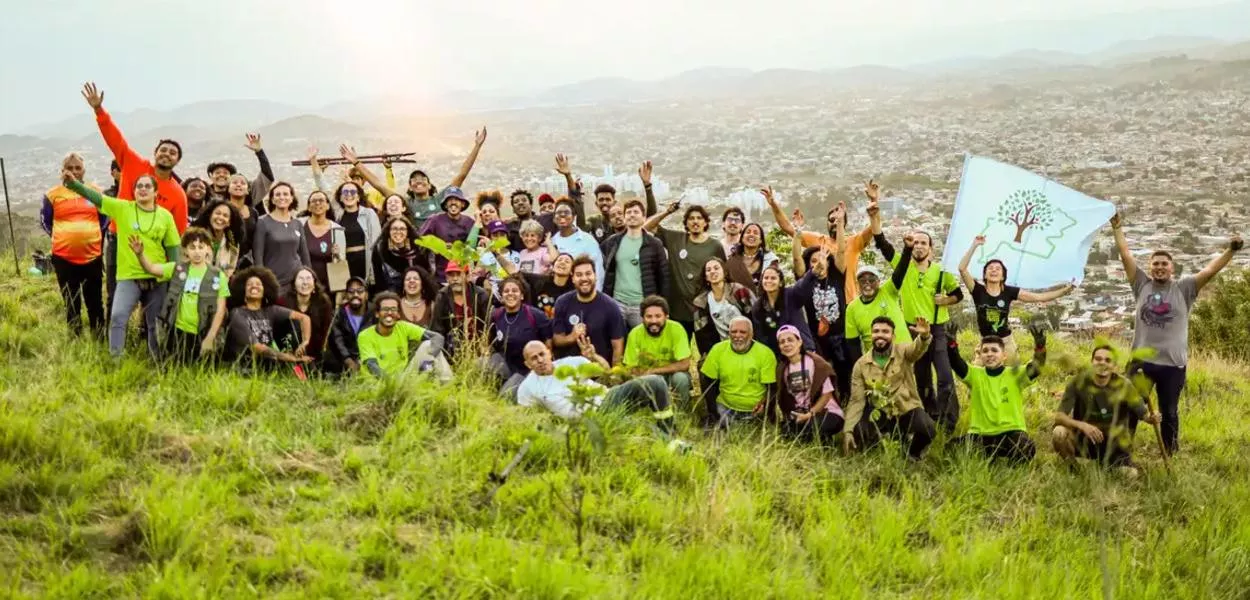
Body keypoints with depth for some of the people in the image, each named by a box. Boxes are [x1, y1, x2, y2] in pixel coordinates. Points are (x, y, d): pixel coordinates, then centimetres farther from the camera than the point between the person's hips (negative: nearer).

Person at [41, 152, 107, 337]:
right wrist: (62, 238, 8)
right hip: (64, 257, -1)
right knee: (71, 304, 9)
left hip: (92, 255, 1)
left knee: (95, 302, 9)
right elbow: (45, 221, 12)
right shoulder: (53, 194, 0)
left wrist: (93, 236, 10)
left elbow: (105, 218, 17)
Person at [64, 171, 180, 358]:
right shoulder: (122, 208, -1)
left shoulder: (165, 216, 2)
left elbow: (172, 248, 6)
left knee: (155, 325, 10)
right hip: (128, 276, -1)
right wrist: (74, 184, -30)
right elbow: (96, 197, -13)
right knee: (118, 316, -17)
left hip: (157, 279, 1)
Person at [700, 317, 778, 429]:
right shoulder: (718, 350, -5)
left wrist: (764, 403, -29)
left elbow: (772, 386, -8)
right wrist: (712, 412, -7)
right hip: (725, 407, 2)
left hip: (755, 411, -2)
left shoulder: (765, 353, -11)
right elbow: (707, 382, 0)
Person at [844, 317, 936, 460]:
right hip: (880, 413, 2)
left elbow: (917, 349, -33)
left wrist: (924, 336, -58)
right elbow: (857, 400, -3)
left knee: (928, 429, -30)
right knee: (857, 433, -24)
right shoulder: (861, 364, -3)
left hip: (907, 409, -1)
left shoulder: (902, 351, -7)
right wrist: (848, 430, -15)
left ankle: (913, 454, 7)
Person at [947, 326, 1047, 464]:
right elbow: (956, 363, -14)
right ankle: (988, 456, 10)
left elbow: (1036, 367, -16)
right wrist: (951, 344, -35)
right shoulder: (975, 375, 3)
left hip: (1011, 431, -1)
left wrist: (1040, 347, -37)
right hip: (981, 433, 2)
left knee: (1026, 451, -30)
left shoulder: (1015, 374, 0)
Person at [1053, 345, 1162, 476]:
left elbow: (1143, 413, -3)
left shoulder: (1123, 385, -11)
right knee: (1059, 432, -30)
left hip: (1115, 446, 2)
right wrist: (1082, 425, -37)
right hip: (1083, 441, -2)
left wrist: (1152, 418, -29)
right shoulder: (1078, 381, -15)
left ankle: (1106, 465, 20)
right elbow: (1059, 416, -18)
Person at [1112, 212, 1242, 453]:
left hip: (1173, 363, -1)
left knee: (1169, 413, 12)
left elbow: (1209, 271, -6)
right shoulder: (1142, 285, 6)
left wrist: (1230, 251, -17)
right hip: (1141, 360, 1)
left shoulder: (1184, 289, 2)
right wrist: (1117, 228, 4)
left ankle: (1170, 455, 25)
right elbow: (1126, 256, 5)